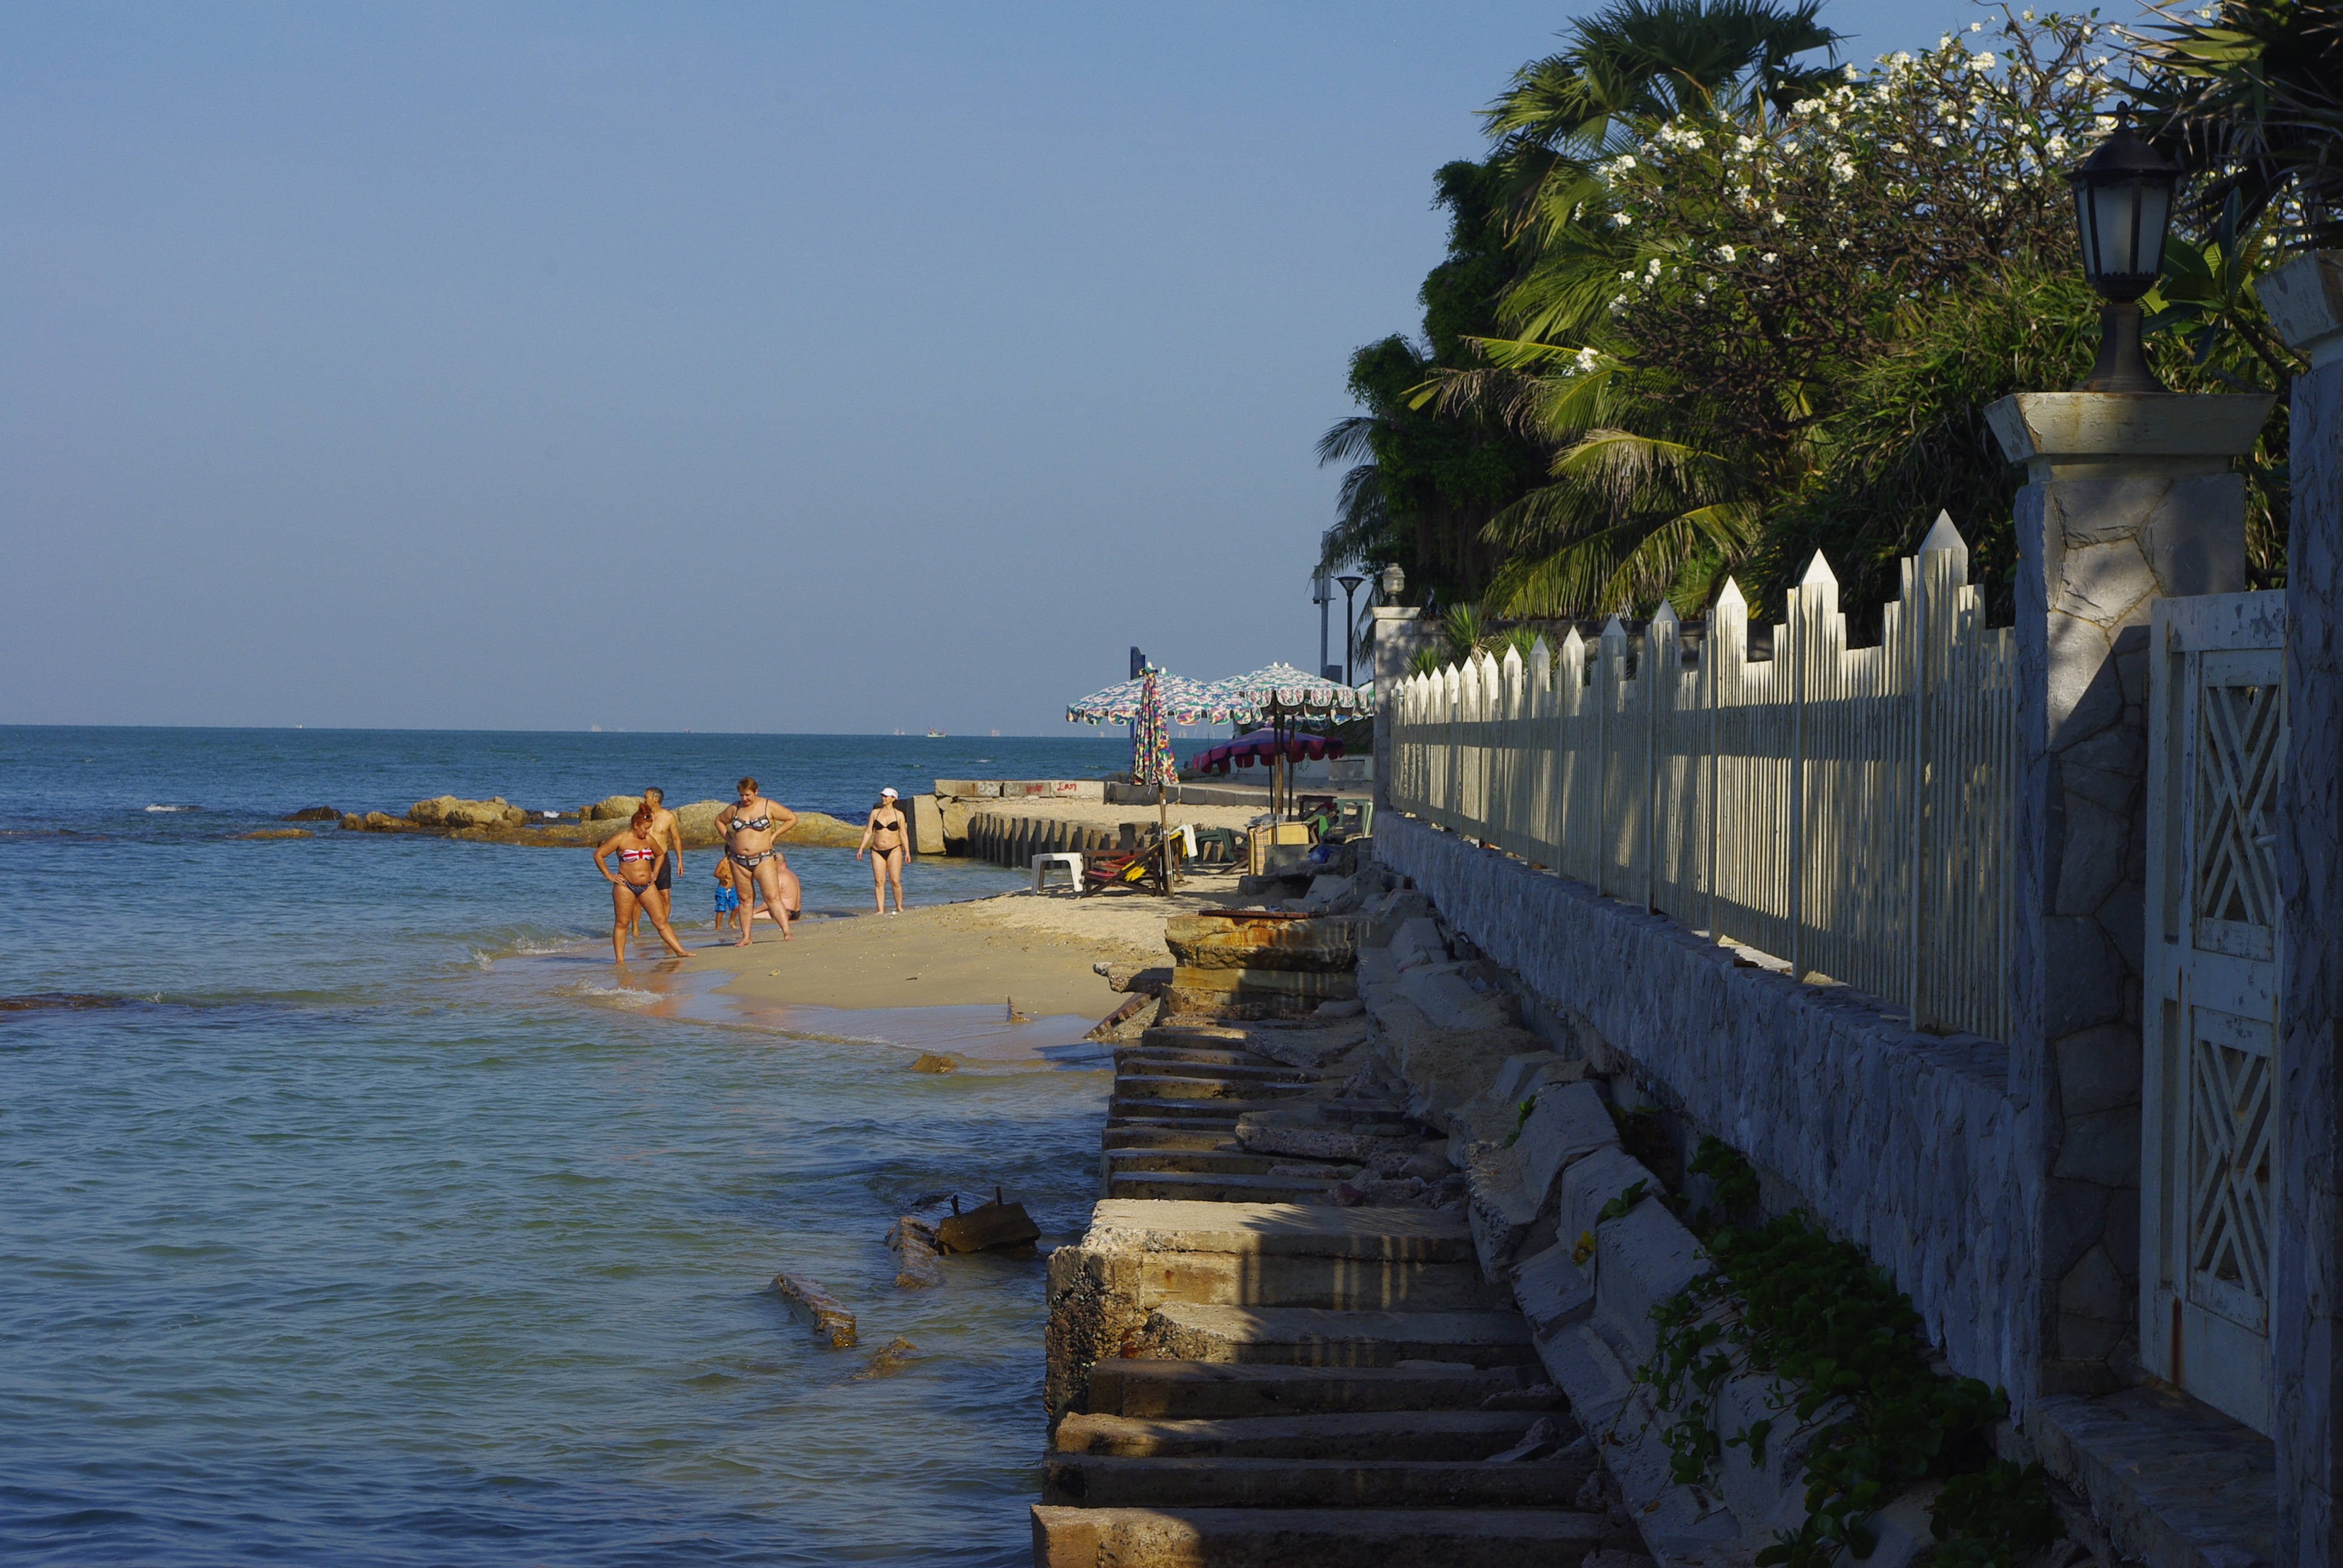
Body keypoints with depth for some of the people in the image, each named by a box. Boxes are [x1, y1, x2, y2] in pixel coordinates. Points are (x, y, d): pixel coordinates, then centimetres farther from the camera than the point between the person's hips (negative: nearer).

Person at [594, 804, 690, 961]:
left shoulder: (649, 840, 9)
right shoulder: (620, 839, -7)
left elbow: (660, 854, 29)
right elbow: (598, 855, -5)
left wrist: (655, 873, 17)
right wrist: (608, 875, -7)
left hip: (648, 886, 5)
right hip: (625, 886, -5)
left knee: (661, 921, 3)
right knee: (622, 923, 0)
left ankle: (680, 951, 3)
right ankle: (620, 960, 3)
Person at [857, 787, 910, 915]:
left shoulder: (899, 815, 3)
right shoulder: (875, 813, 8)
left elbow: (903, 834, 5)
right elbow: (868, 832, 10)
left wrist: (907, 852, -2)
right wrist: (861, 848, 4)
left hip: (894, 850, -2)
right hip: (877, 851, 2)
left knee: (895, 881, -9)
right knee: (879, 882, -4)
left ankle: (900, 908, 4)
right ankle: (881, 910, -2)